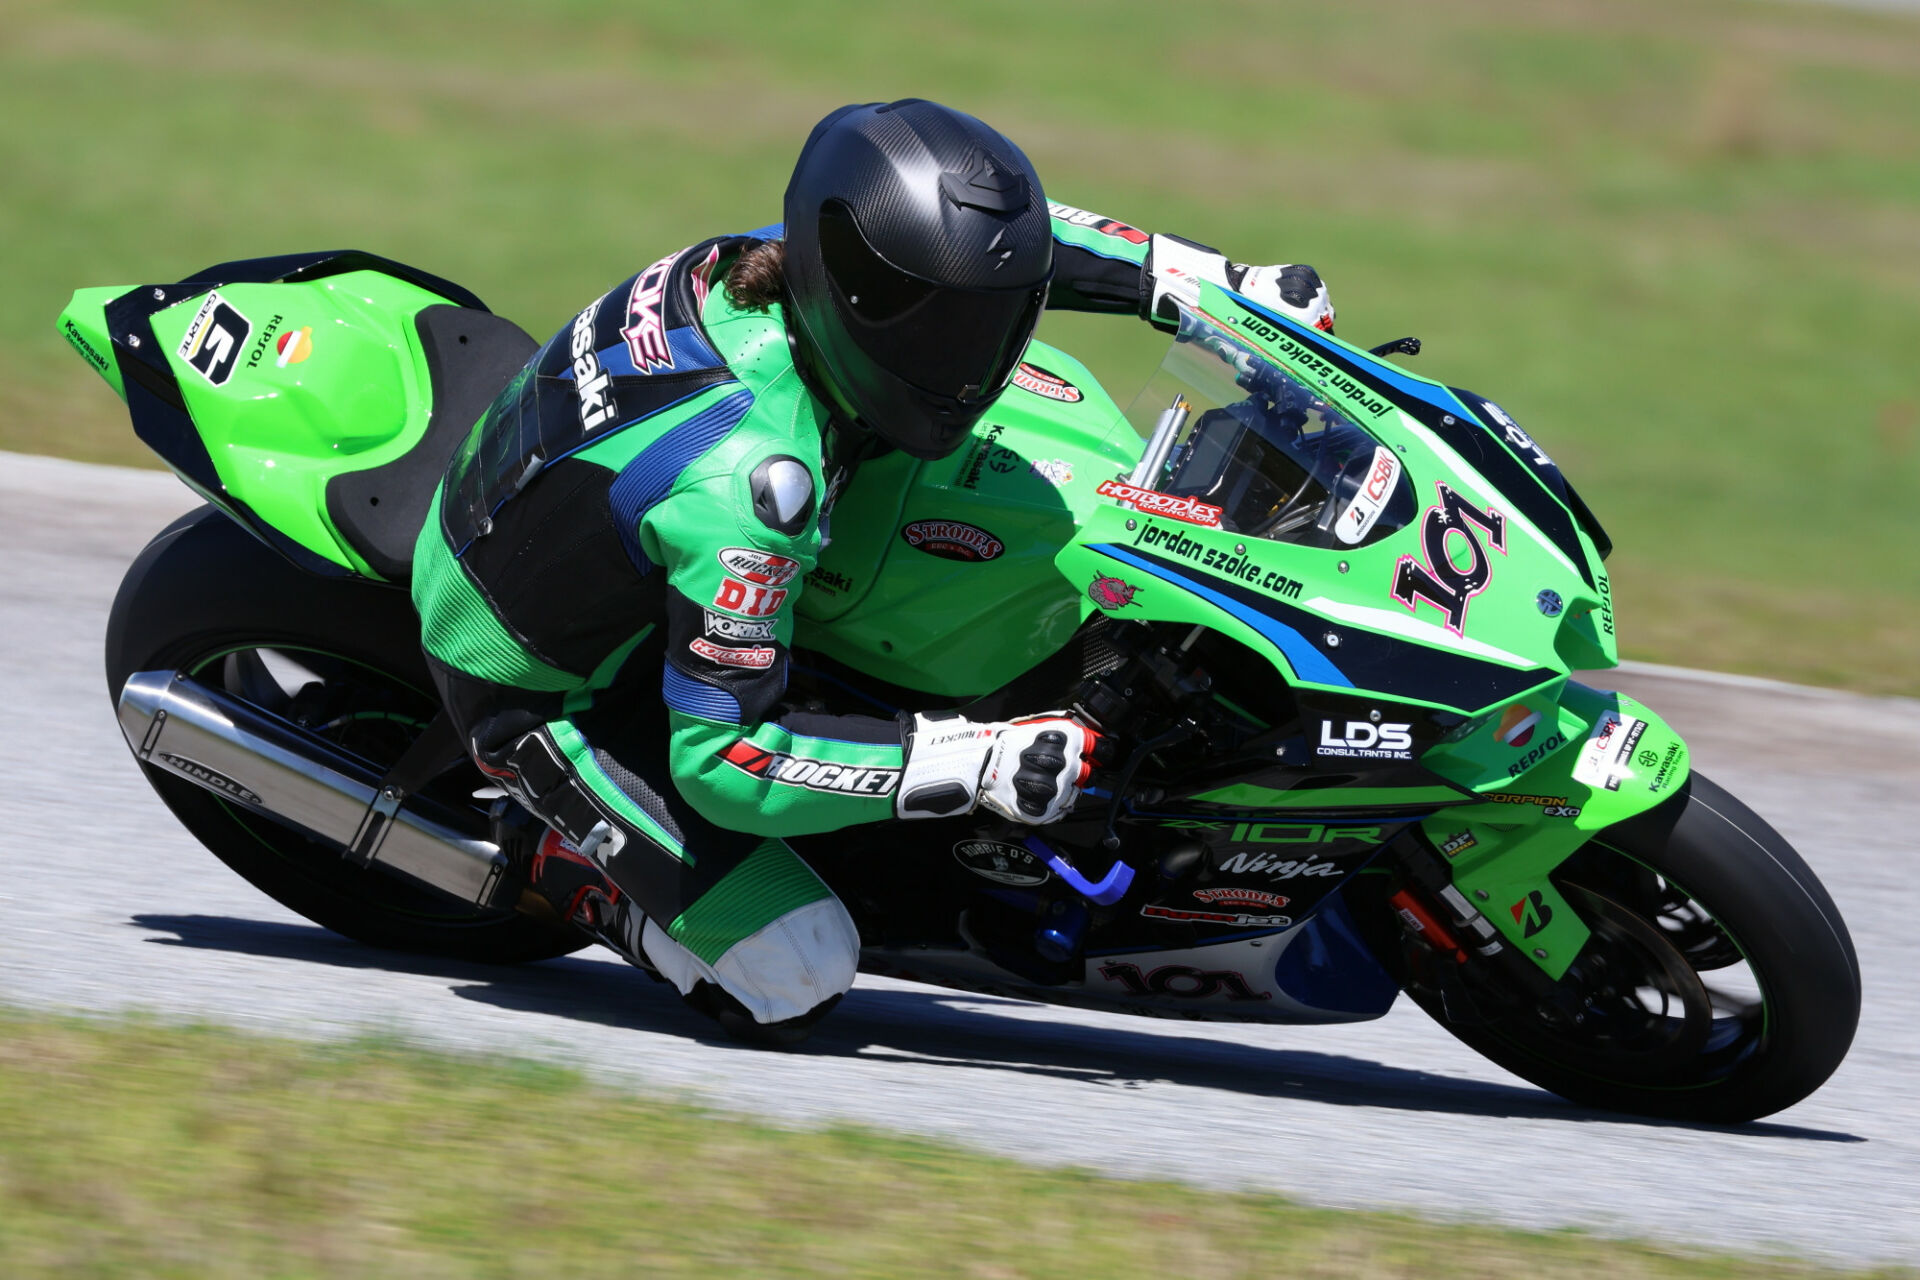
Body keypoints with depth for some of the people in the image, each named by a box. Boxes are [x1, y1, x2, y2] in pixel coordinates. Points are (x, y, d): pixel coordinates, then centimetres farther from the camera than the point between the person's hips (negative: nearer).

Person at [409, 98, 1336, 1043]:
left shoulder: (778, 260, -17)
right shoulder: (748, 478, -40)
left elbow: (989, 232, 4)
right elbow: (718, 761, -35)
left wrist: (1222, 283, -2)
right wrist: (970, 763, -36)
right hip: (545, 697, -8)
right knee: (796, 981, -16)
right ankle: (569, 860, 7)